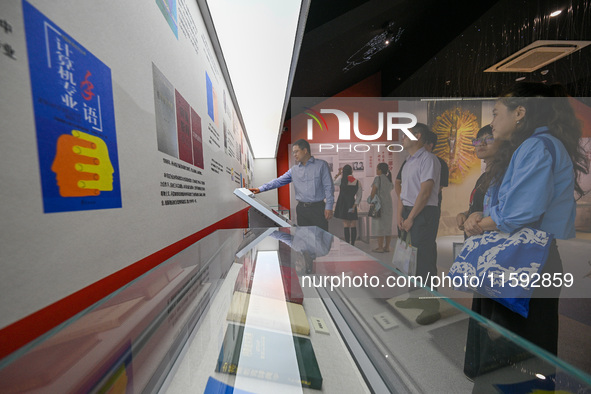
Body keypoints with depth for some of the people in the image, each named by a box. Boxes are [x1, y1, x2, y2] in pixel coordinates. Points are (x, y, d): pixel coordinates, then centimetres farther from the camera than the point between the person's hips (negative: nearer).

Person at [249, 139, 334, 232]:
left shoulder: (321, 165, 0)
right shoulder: (294, 170, 10)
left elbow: (328, 186, -3)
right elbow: (279, 181, 7)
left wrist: (329, 207, -9)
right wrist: (261, 189, 0)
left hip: (318, 208, -3)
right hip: (301, 209, 4)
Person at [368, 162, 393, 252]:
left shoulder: (378, 178, -9)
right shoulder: (389, 179, 13)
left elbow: (373, 191, -13)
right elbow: (391, 189, 18)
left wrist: (371, 201, -6)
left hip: (380, 204, -8)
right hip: (389, 203, 8)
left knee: (379, 226, -4)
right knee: (388, 226, 10)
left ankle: (380, 247, 0)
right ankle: (387, 247, 17)